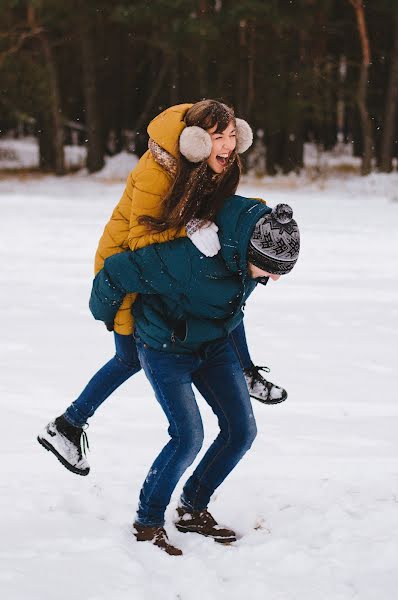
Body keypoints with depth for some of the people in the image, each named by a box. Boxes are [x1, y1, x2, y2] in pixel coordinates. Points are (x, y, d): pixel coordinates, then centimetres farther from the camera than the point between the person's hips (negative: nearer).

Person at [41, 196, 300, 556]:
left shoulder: (265, 234, -18)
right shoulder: (193, 260, -40)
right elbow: (118, 271, -27)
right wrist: (104, 316, -6)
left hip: (213, 343, 7)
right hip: (165, 347, -7)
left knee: (241, 430, 1)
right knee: (188, 436, -17)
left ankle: (193, 509, 19)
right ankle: (148, 522, 1)